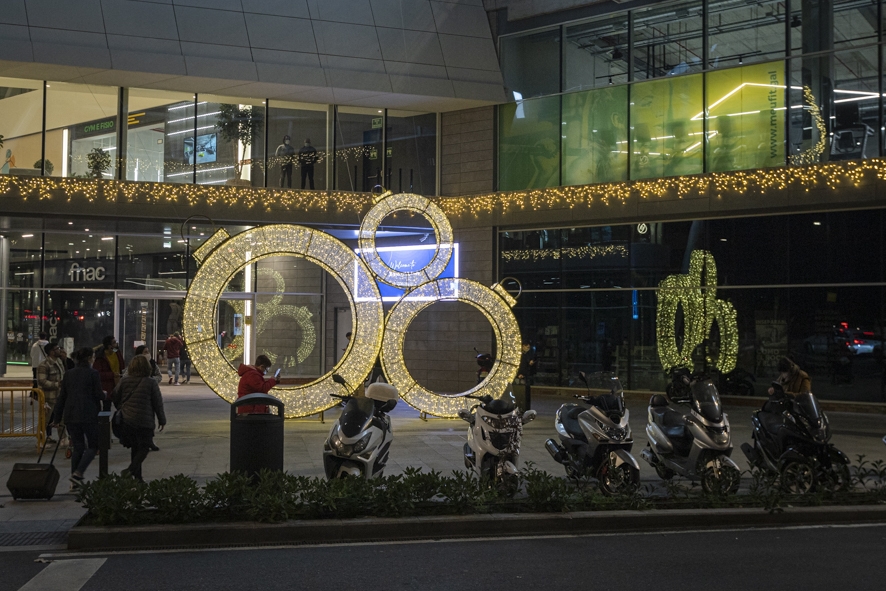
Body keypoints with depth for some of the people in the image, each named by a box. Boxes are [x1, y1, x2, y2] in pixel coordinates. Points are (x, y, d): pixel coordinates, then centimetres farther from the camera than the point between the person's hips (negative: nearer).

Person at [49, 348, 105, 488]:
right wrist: (104, 395, 19)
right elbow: (98, 395, -5)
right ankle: (78, 473, -12)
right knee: (93, 446, 6)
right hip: (88, 415, -5)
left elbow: (62, 397, 10)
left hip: (70, 416, 6)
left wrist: (57, 418, 14)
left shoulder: (68, 374, 9)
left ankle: (74, 481, 10)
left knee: (78, 447, 14)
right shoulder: (93, 373, -6)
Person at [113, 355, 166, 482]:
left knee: (134, 447, 15)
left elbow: (115, 398, 10)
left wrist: (121, 410, 28)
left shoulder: (124, 381, 2)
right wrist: (162, 420, 8)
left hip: (126, 420, 4)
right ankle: (132, 469, -16)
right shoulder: (151, 383, -7)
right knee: (144, 447, 5)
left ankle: (138, 476, 17)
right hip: (144, 421, -4)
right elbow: (158, 404, -3)